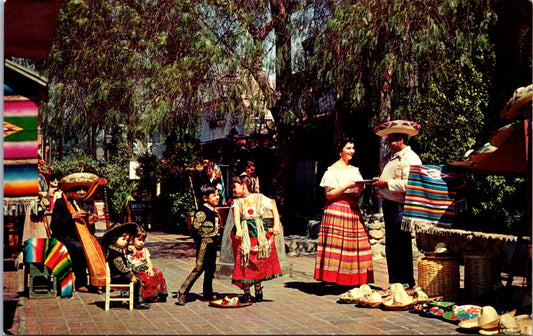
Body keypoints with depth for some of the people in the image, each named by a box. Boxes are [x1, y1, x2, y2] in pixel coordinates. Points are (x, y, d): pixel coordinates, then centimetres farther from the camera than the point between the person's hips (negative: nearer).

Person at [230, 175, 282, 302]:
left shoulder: (259, 197, 9)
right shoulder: (236, 201, 11)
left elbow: (274, 209, 8)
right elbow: (236, 215, -7)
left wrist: (276, 225, -4)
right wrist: (238, 229, -25)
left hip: (259, 231, -1)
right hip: (243, 233, 1)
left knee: (259, 260, 0)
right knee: (244, 262, -4)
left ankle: (258, 290, 14)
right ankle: (246, 293, 1)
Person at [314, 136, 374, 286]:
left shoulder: (354, 170, 18)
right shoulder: (333, 170, -2)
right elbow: (329, 194, -9)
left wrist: (360, 187, -1)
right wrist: (347, 186, -16)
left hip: (352, 209, 7)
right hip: (337, 210, -7)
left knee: (355, 244, 0)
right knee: (337, 243, -9)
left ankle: (351, 281, 2)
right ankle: (337, 280, -7)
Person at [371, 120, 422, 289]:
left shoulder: (410, 158, -10)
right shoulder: (394, 158, 22)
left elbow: (408, 185, -21)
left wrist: (386, 183, -15)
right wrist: (379, 184, 9)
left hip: (400, 207, -10)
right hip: (389, 205, 10)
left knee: (401, 245, -7)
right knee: (391, 246, 12)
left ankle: (406, 282, -1)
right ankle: (394, 283, 18)